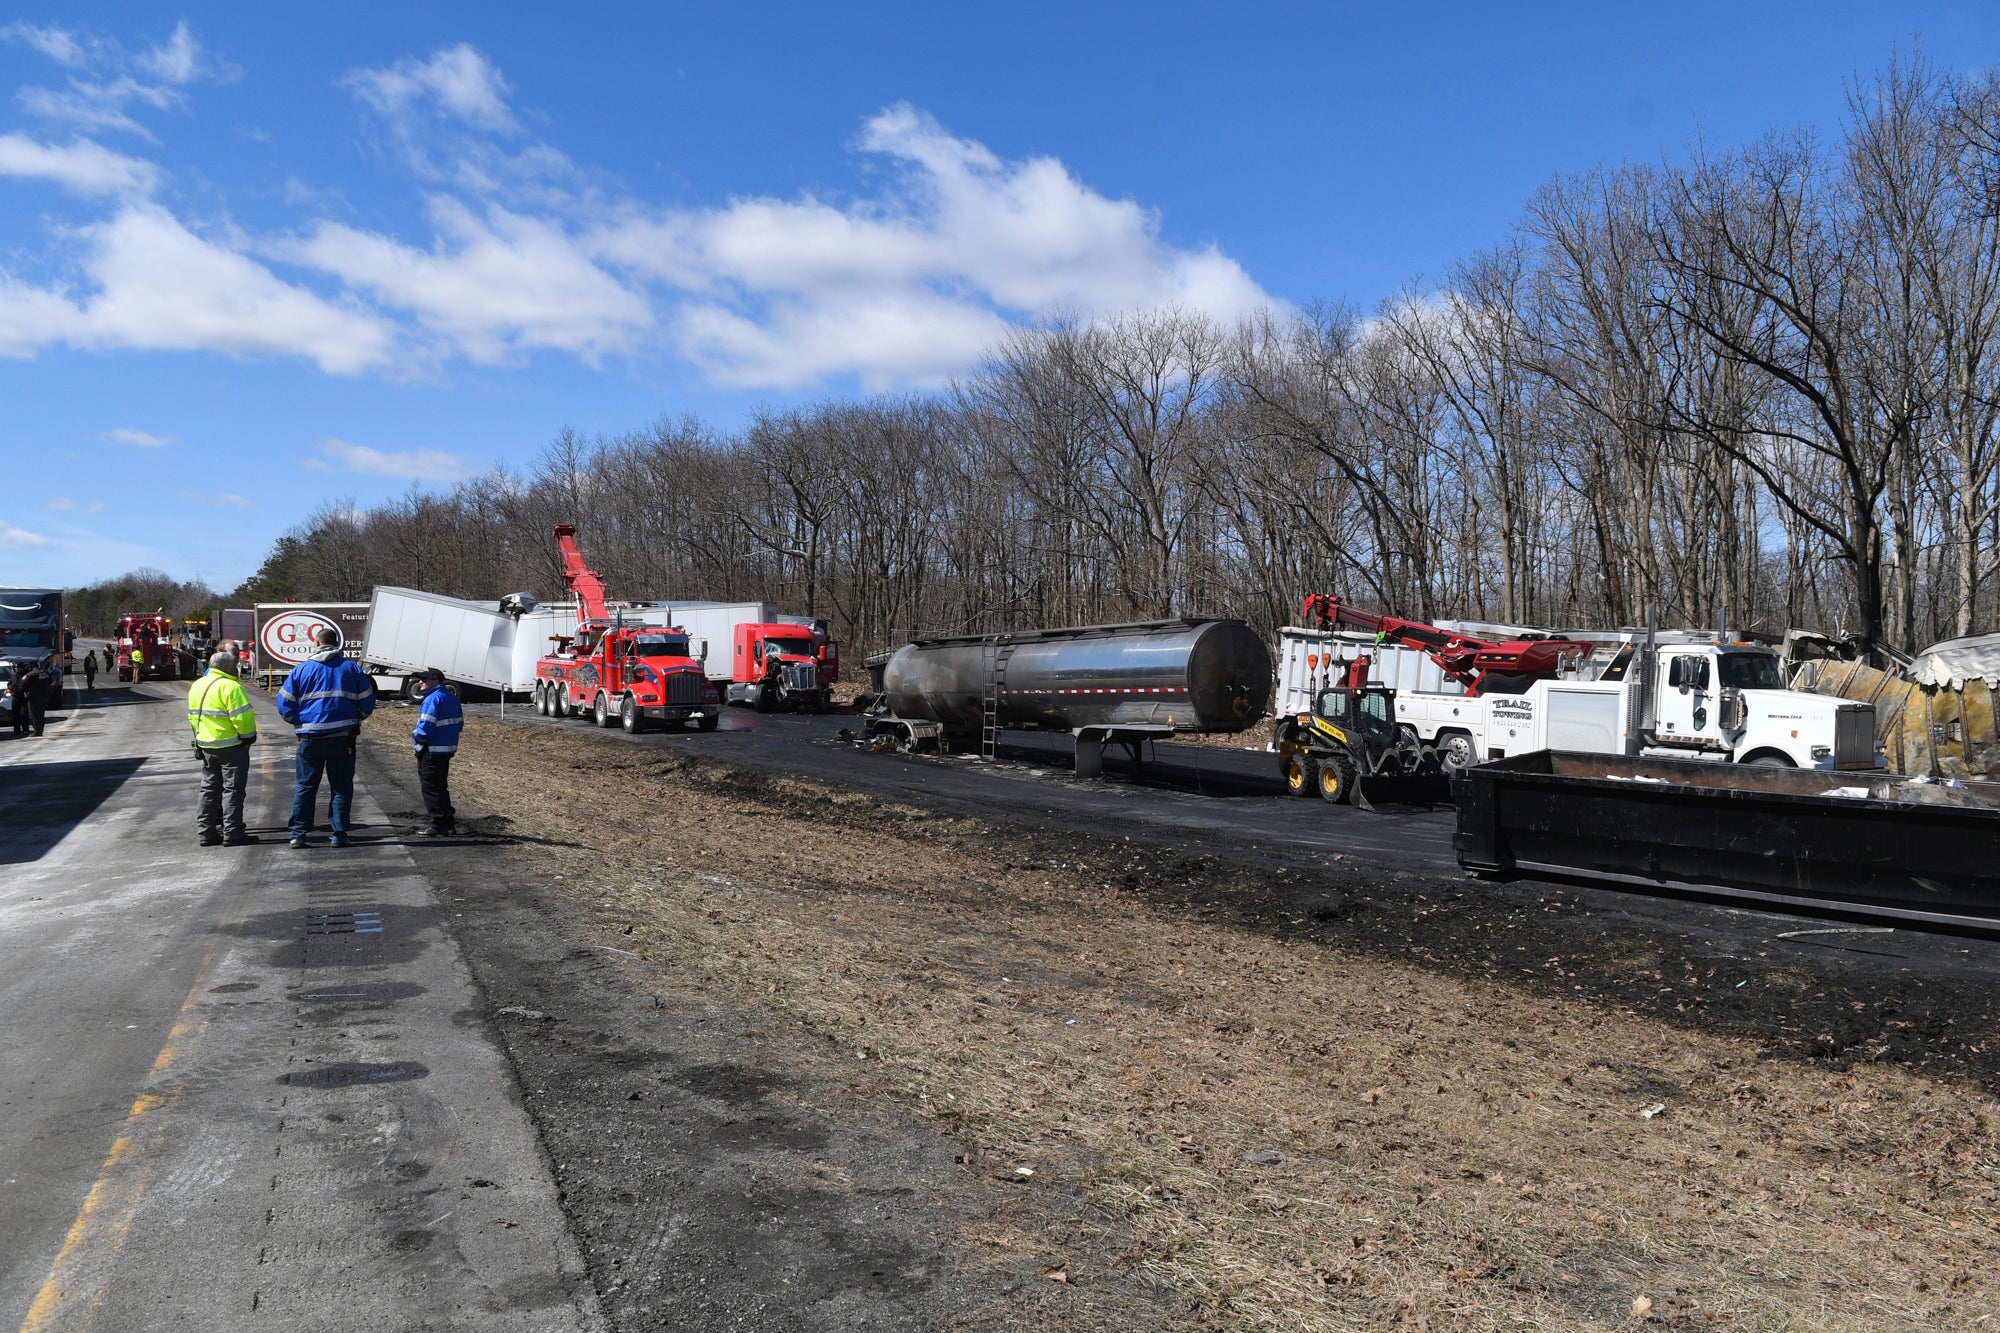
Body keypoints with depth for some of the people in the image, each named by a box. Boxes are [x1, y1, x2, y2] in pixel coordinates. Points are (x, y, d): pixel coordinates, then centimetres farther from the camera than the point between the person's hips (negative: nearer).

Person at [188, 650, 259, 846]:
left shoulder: (196, 686, 11)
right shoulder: (230, 686, -18)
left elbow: (193, 715, 16)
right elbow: (242, 716, -22)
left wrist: (200, 735, 21)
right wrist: (249, 735, -8)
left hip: (205, 745, 8)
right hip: (230, 745, -8)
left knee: (209, 788, 15)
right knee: (233, 789, -3)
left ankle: (206, 831, 16)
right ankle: (232, 833, -2)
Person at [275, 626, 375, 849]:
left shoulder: (301, 669, 3)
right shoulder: (352, 668, 4)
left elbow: (284, 705, 3)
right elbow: (367, 703, 5)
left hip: (310, 739, 0)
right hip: (343, 738, 0)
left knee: (305, 786, 10)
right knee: (341, 787, 6)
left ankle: (298, 833, 8)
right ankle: (337, 834, 3)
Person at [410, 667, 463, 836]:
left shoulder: (432, 699, -17)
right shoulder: (452, 698, 12)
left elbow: (426, 726, -24)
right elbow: (459, 724, 16)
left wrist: (415, 737, -7)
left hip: (432, 751, -9)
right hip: (448, 749, 9)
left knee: (431, 788, -1)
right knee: (441, 787, 18)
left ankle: (438, 826, 1)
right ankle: (449, 822, 21)